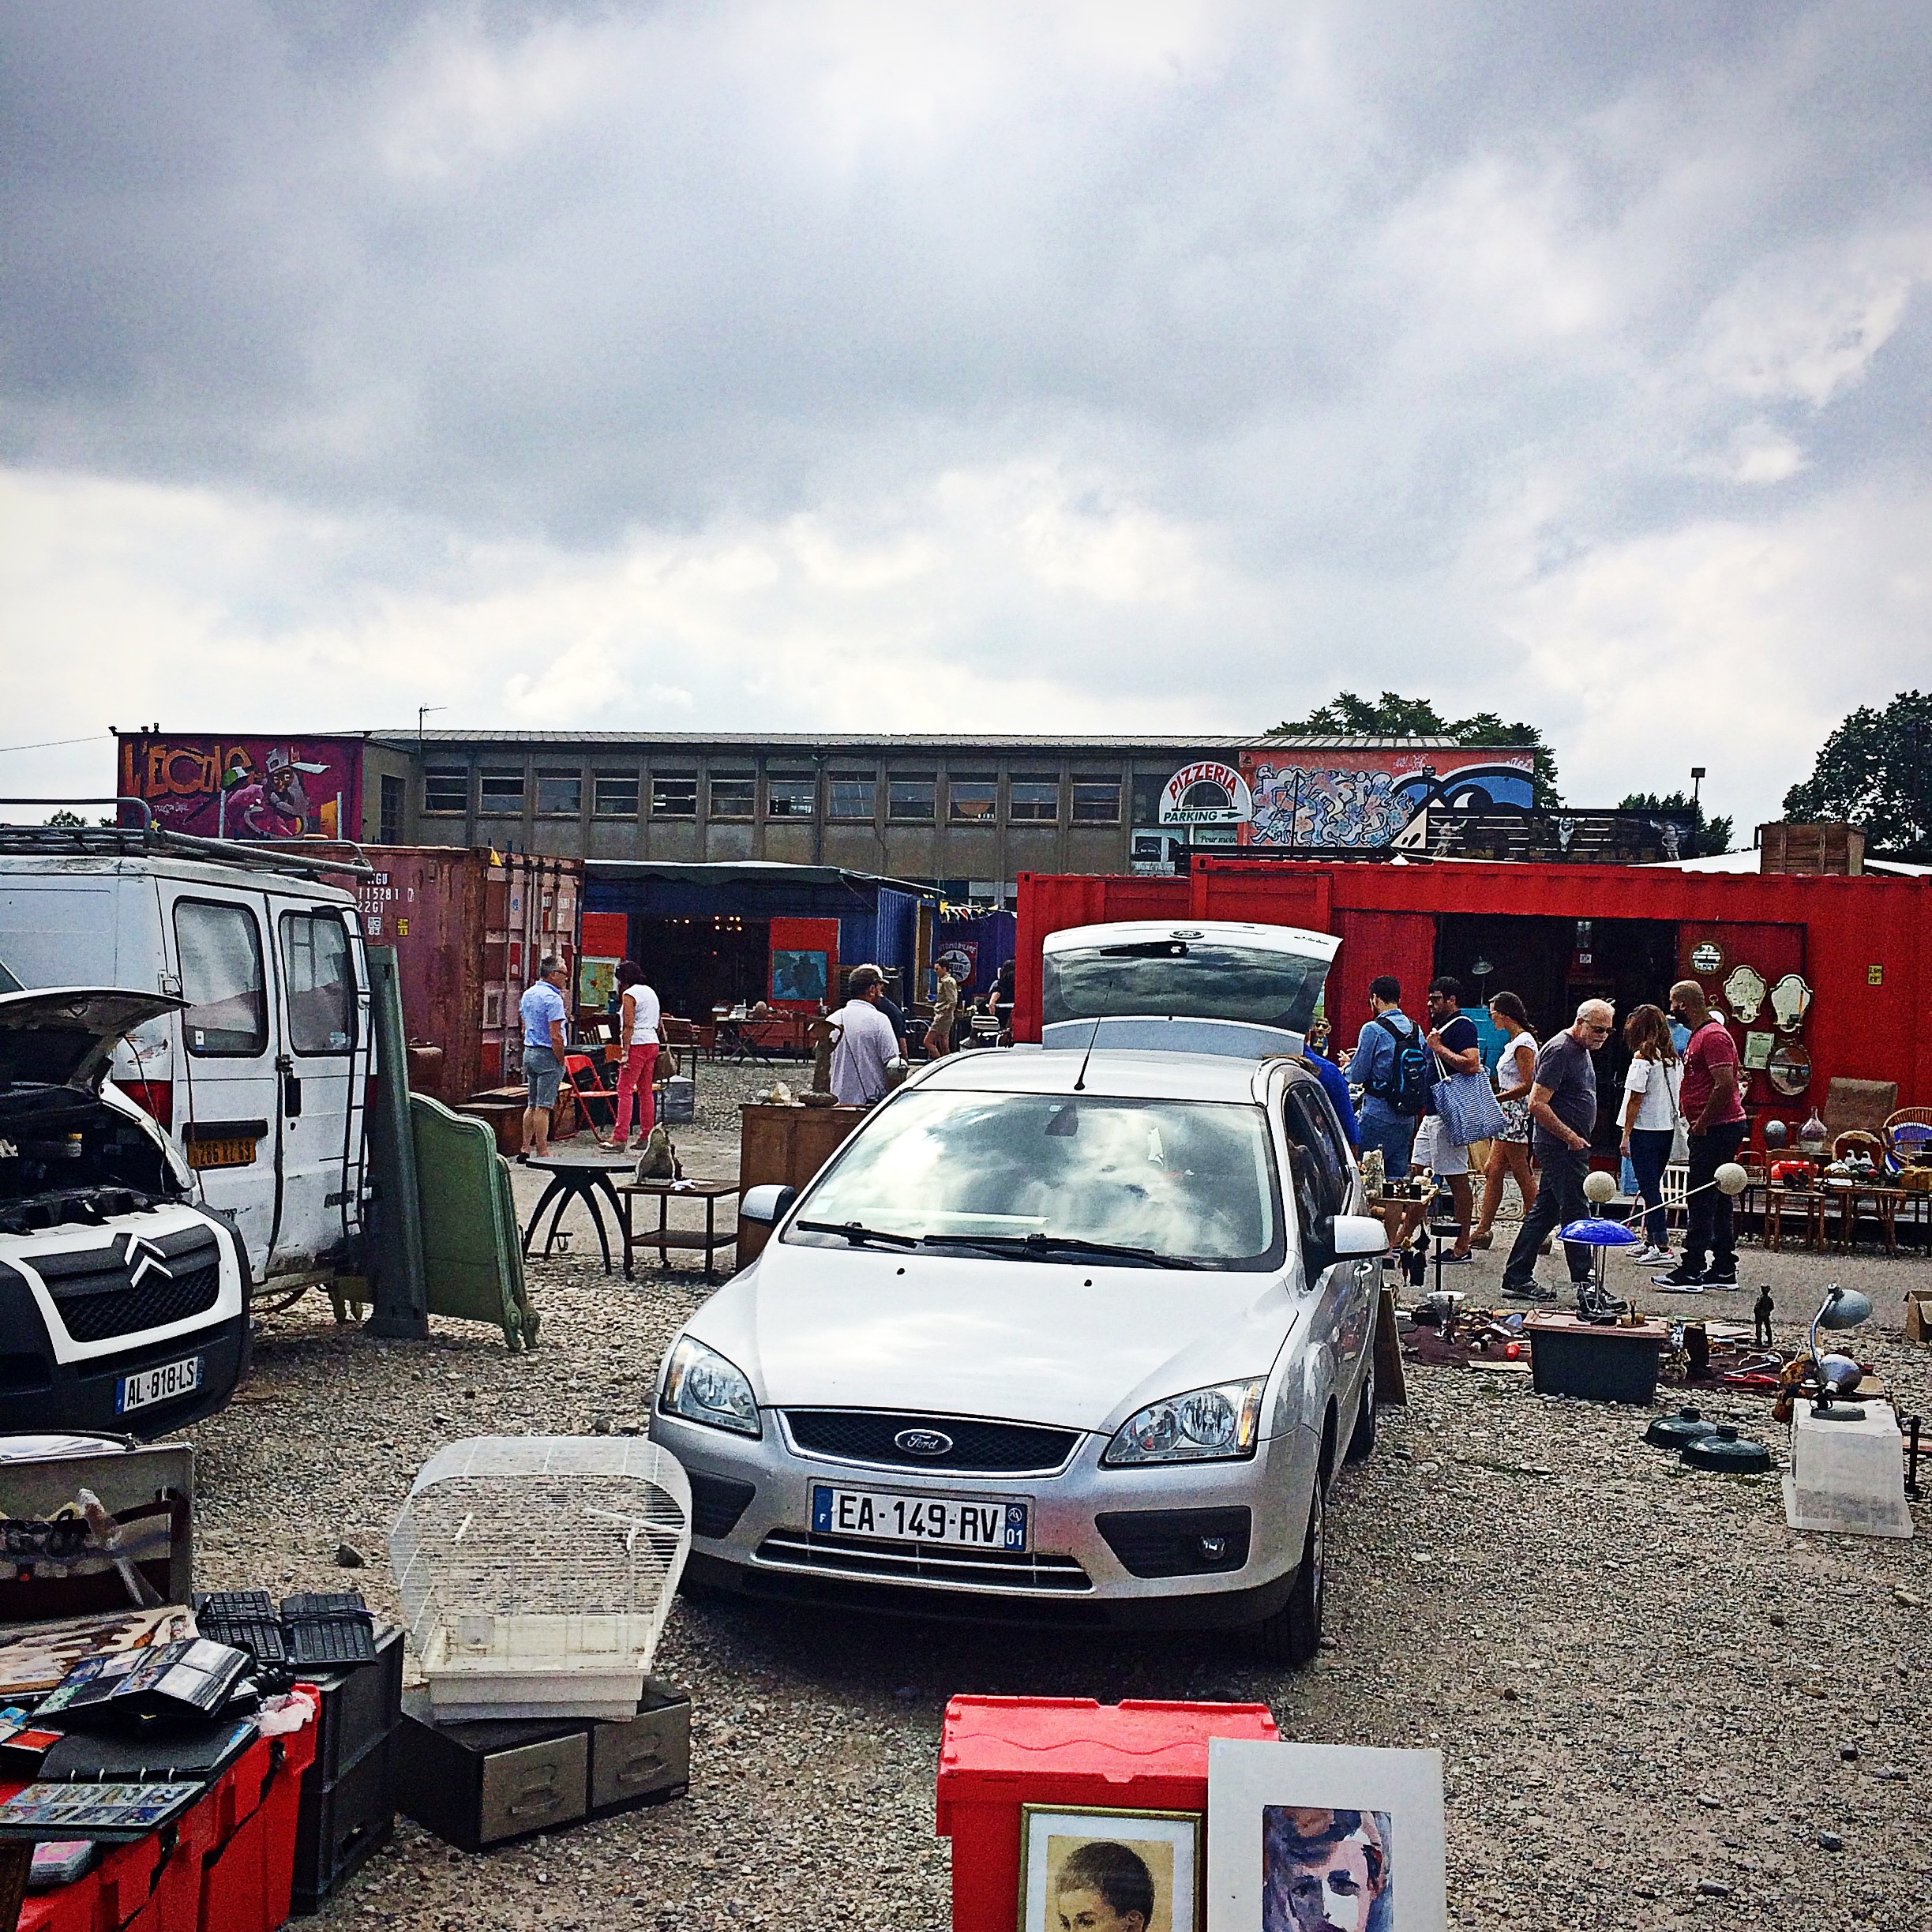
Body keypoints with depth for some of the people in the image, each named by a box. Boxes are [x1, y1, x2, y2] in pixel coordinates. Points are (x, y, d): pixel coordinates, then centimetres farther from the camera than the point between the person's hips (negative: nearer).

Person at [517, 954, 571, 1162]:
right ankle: (543, 1152, -3)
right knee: (543, 1106, -6)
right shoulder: (553, 998, -16)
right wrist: (561, 1061, -12)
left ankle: (526, 1149, 15)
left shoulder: (527, 995, 12)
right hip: (548, 1054, -8)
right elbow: (555, 1036, -20)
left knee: (532, 1104, 14)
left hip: (529, 1052, 8)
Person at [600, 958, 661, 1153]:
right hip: (652, 1043, 8)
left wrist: (625, 1053, -16)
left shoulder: (629, 995, -8)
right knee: (646, 1092, 11)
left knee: (624, 1091, -8)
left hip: (637, 1044, -8)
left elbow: (628, 1026, -15)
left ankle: (619, 1138, -14)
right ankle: (646, 1136, 12)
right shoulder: (650, 992, 17)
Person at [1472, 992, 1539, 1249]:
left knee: (1523, 1177, -5)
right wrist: (1493, 1100, 17)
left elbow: (1527, 1085, -20)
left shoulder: (1523, 1042, -13)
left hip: (1518, 1115, -10)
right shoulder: (1513, 1042, 17)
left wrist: (1495, 1099, -19)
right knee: (1492, 1171, 8)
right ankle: (1482, 1230, 11)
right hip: (1508, 1115, 10)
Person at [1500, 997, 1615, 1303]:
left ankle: (1516, 1280, 13)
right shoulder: (1559, 1051, -16)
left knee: (1544, 1213, 10)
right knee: (1576, 1215, -7)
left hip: (1572, 1146, 10)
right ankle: (1585, 1285, -2)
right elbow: (1537, 1104, -21)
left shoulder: (1582, 1050, 16)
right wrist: (1571, 1137, -19)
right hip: (1561, 1148, -10)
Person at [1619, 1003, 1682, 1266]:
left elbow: (1635, 1099, -15)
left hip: (1645, 1130, -7)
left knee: (1649, 1187, -3)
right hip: (1668, 1129, 7)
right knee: (1653, 1186, 14)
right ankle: (1652, 1241, 19)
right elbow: (1677, 1096, 12)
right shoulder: (1674, 1058, 9)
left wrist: (1626, 1135, -10)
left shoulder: (1642, 1056, -13)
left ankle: (1661, 1245, -5)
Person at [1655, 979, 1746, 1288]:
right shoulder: (1699, 1035, 18)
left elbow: (1725, 1086, -24)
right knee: (1717, 1202, 12)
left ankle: (1691, 1271, -5)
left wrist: (1701, 1124, -17)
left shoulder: (1714, 1036, -15)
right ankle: (1724, 1270, 16)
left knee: (1701, 1201, -8)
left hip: (1717, 1131, -11)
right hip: (1710, 1131, 11)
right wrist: (1696, 1124, 17)